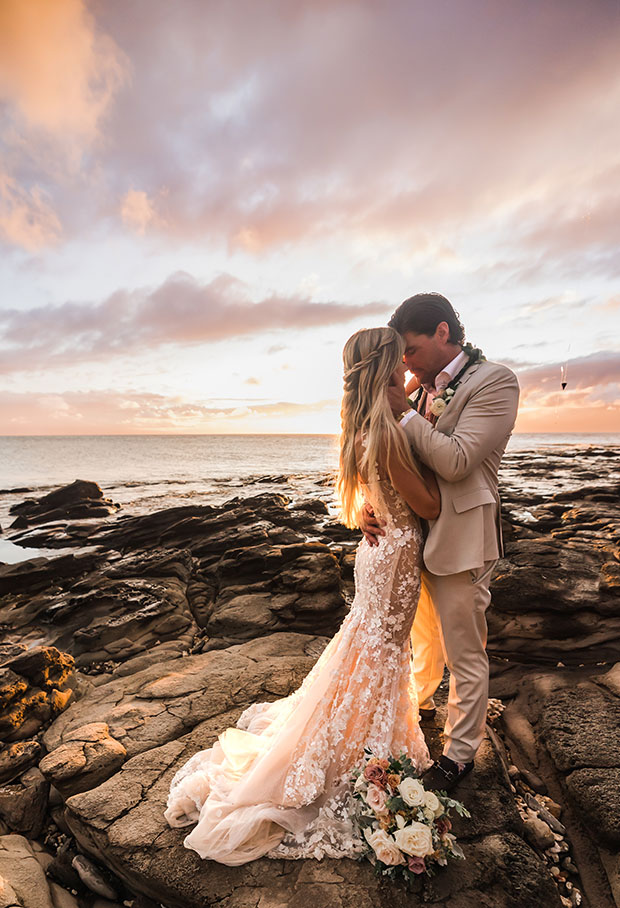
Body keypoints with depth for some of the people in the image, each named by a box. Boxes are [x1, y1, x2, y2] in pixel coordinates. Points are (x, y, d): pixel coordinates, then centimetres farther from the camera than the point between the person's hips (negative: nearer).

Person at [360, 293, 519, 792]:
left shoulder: (494, 381, -15)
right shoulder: (421, 388, 7)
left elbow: (456, 462, -25)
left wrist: (405, 412, -20)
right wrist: (368, 503, -7)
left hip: (460, 543, -7)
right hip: (416, 536, 8)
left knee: (465, 657, 11)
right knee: (424, 638, 28)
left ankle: (459, 754, 33)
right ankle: (422, 703, 54)